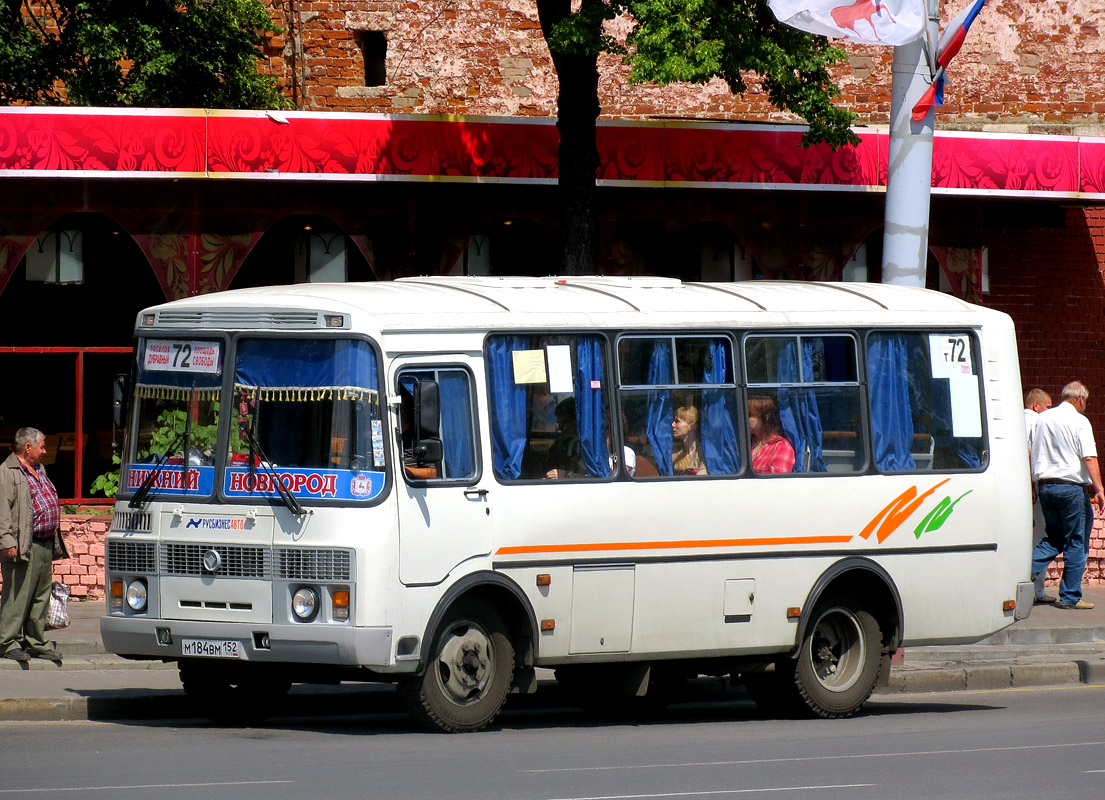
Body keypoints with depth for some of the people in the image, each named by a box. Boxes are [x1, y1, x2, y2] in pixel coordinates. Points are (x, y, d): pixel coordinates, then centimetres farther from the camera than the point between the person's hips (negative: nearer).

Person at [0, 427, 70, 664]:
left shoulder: (39, 471, 21)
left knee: (41, 597, 12)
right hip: (23, 547, -9)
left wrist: (56, 545, 23)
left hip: (46, 545, 9)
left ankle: (36, 642, 18)